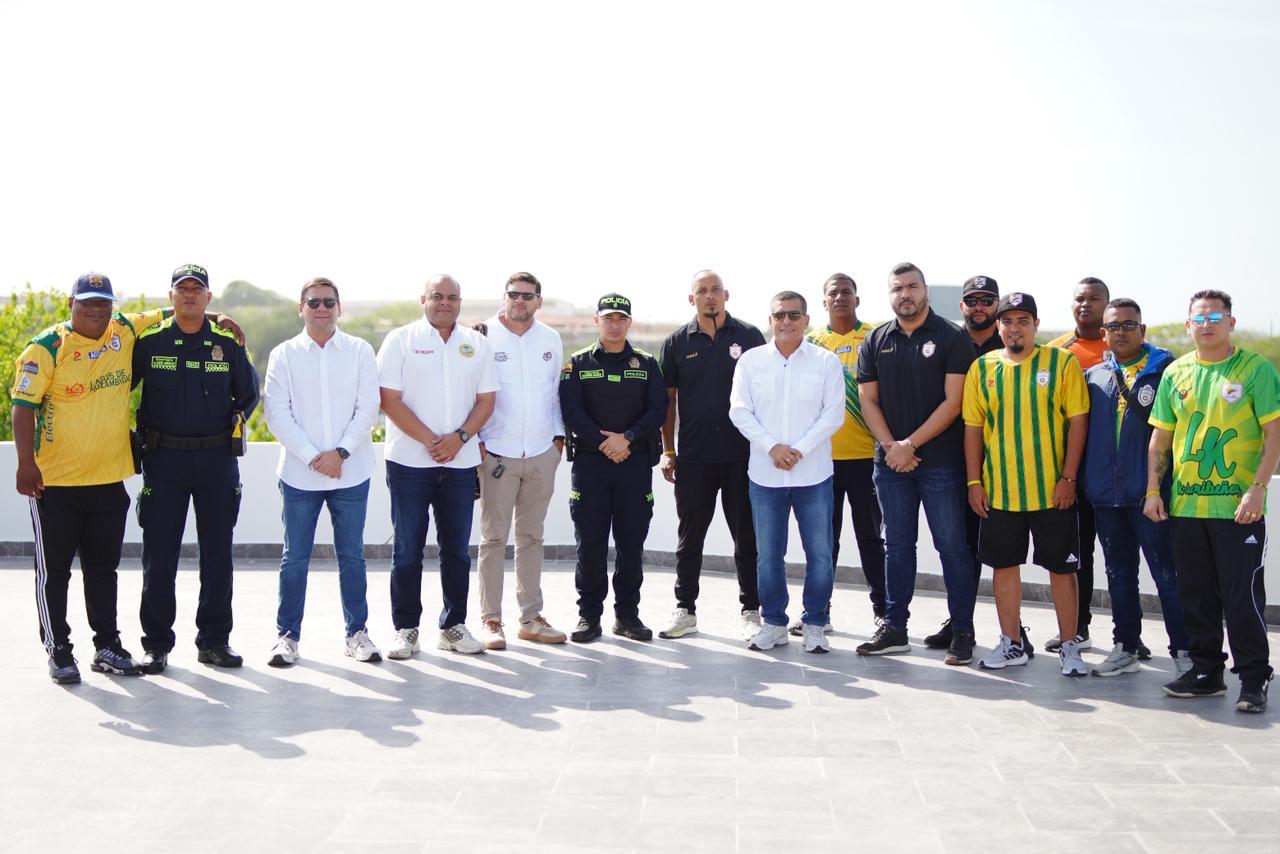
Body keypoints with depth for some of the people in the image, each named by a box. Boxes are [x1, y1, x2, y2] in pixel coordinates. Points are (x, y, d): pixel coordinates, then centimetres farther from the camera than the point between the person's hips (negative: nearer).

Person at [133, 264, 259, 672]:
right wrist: (139, 435, 4)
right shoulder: (149, 343, 2)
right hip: (163, 459, -1)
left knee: (217, 553, 6)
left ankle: (214, 640, 15)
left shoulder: (228, 345, 6)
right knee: (159, 554, 1)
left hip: (217, 459, 1)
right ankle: (156, 644, 10)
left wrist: (230, 426, 9)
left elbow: (249, 393, 17)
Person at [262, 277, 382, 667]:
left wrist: (341, 452, -12)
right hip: (299, 473, 0)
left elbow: (368, 408, -1)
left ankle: (357, 632, 17)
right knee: (294, 558, 4)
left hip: (350, 472, 0)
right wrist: (311, 456, -12)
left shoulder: (359, 351, 4)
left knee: (352, 556, 8)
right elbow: (276, 414, -3)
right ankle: (287, 635, 13)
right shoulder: (284, 354, 3)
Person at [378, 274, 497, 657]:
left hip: (460, 461, 3)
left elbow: (486, 400, 6)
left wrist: (459, 438, -10)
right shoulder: (401, 339, 0)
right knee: (407, 549, 1)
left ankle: (453, 626, 17)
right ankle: (406, 629, 10)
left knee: (457, 549, 8)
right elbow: (390, 400, -6)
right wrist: (430, 441, -13)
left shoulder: (477, 343, 10)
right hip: (409, 462, -3)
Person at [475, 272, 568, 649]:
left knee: (531, 536, 10)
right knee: (494, 537, -2)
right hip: (497, 452, -4)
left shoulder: (551, 340, 10)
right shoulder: (484, 336, -3)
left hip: (542, 453, 4)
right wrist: (477, 439, -6)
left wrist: (558, 435, 11)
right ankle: (490, 619, 4)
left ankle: (531, 617, 16)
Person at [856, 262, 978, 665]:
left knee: (952, 545, -1)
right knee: (897, 545, 10)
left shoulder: (952, 338, -3)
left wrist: (910, 444, -12)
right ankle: (895, 628, 18)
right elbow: (868, 399, 8)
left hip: (941, 462, -4)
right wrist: (891, 446, -6)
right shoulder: (875, 341, 10)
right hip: (891, 461, 4)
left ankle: (962, 632, 6)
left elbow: (953, 402, -9)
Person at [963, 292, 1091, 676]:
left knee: (1061, 567, 4)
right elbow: (973, 426, 7)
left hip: (1052, 489, -3)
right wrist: (974, 481, 1)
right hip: (998, 489, 3)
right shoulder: (982, 367, 6)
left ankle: (1069, 647, 15)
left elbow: (1078, 420, -5)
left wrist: (1069, 477, -11)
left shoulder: (1062, 362, -2)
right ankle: (1011, 644, 21)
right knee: (1004, 565, 9)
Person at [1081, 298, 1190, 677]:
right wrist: (1079, 480, 9)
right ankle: (1125, 648, 23)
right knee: (1119, 575, 14)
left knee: (1168, 574, -4)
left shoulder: (1165, 370, 0)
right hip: (1106, 496, 5)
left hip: (1150, 493, -5)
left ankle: (1183, 651, 4)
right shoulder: (1092, 376, 13)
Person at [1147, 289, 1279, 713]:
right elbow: (1160, 436, 14)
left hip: (1237, 507, -5)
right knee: (1195, 594, 11)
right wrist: (1153, 490, 7)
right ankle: (1206, 670, 23)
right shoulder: (1176, 372, 10)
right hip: (1185, 504, 5)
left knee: (1242, 595, -2)